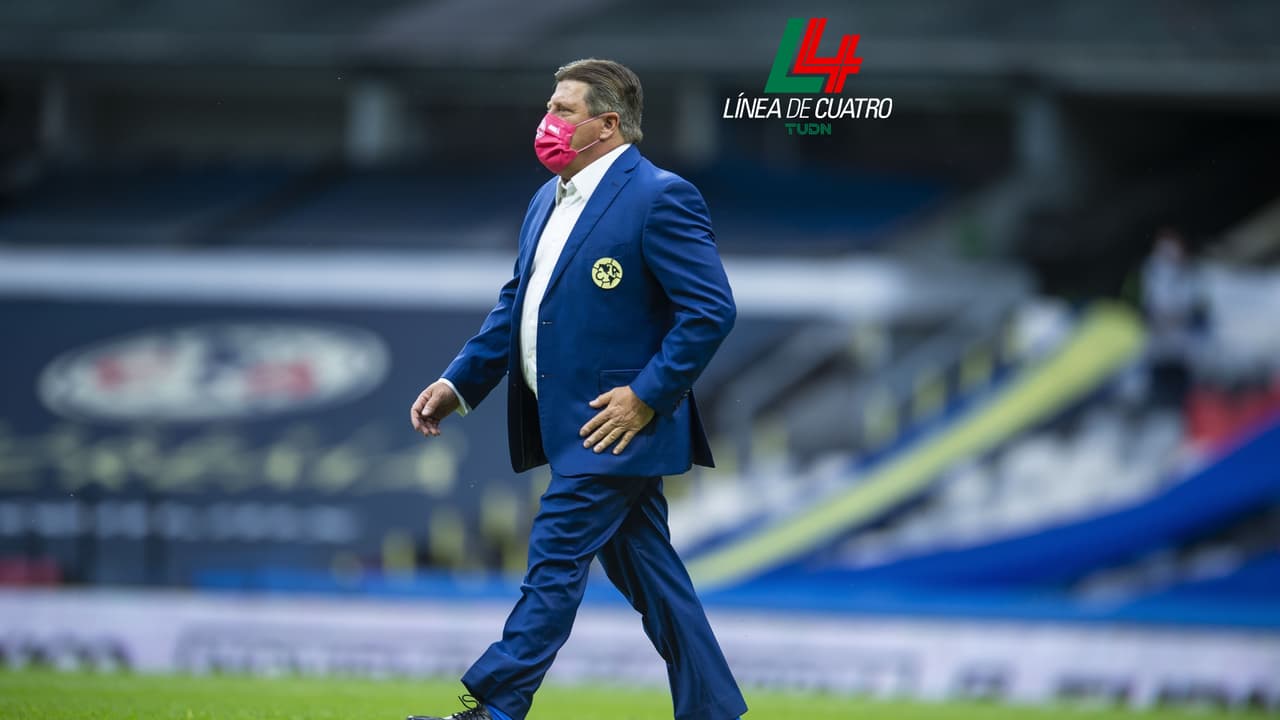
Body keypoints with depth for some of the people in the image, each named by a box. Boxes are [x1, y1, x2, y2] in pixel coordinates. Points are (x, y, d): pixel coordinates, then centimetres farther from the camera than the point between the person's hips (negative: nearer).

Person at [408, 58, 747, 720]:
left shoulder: (661, 199, -13)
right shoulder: (549, 199, 15)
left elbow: (711, 310, -17)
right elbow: (516, 304, 21)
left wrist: (646, 397, -19)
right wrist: (459, 383, 11)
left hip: (616, 425, -9)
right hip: (573, 424, 9)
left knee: (554, 564, -8)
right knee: (646, 574, 12)